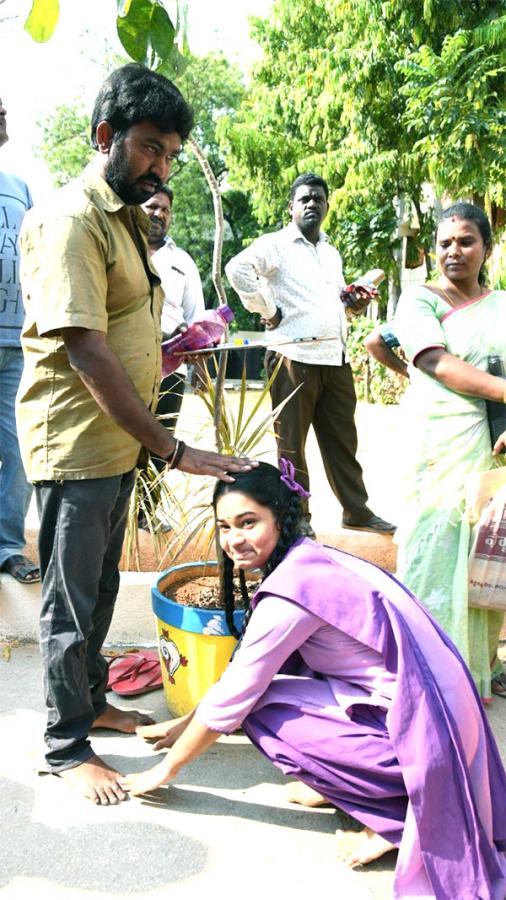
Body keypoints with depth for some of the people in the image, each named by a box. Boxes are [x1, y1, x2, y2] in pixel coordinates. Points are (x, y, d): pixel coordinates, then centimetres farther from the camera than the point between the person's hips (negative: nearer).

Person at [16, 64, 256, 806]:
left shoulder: (128, 216, 13)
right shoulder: (71, 220, -18)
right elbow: (86, 353, -25)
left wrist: (165, 348, 4)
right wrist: (173, 450, -25)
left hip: (119, 442, 9)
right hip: (75, 445, -9)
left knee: (100, 589, 21)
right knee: (71, 600, 4)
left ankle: (92, 701, 39)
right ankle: (66, 746, 19)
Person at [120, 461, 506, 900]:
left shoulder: (292, 590, -21)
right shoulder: (310, 559, 7)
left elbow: (230, 699, -12)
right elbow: (240, 668, 18)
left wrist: (166, 769, 2)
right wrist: (186, 723, 24)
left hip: (420, 736, -9)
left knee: (260, 709, -7)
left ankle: (392, 820, -1)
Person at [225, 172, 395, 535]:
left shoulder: (332, 253, 22)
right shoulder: (275, 245, -2)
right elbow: (237, 268, -19)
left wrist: (353, 300, 11)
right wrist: (266, 310, -15)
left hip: (336, 359, 7)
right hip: (295, 357, -7)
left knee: (343, 439, 11)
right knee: (292, 442, 4)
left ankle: (357, 511, 21)